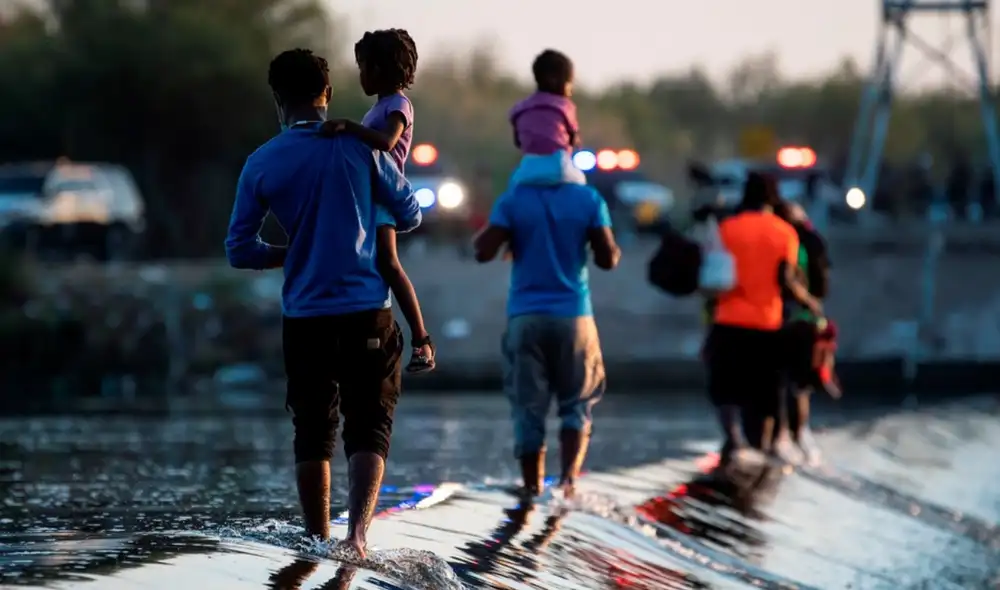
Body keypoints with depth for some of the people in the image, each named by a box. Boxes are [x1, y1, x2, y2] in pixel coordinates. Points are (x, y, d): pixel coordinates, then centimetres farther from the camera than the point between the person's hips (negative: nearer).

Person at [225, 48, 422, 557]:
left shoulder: (261, 164, 0)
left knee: (312, 430, 13)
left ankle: (317, 539, 17)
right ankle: (358, 528, -18)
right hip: (366, 311, -1)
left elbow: (240, 250, 3)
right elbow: (409, 216, 6)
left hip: (303, 316, 2)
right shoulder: (360, 148, -3)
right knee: (368, 426, 1)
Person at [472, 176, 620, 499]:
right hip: (574, 315, 0)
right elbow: (608, 259, -5)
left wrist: (479, 237, 11)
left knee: (528, 408, 6)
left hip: (526, 317, 0)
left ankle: (533, 487, 7)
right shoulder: (589, 199, -1)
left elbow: (484, 252, -10)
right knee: (577, 403, 9)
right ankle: (569, 475, -11)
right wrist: (614, 250, 17)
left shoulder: (513, 200, -3)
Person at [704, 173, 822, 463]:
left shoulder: (727, 227, 0)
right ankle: (762, 446, 14)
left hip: (729, 320, 0)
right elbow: (786, 280, -8)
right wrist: (810, 302, 7)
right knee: (764, 392, 12)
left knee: (725, 385, 6)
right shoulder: (785, 232, -1)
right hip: (767, 323, 1)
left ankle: (734, 435, -16)